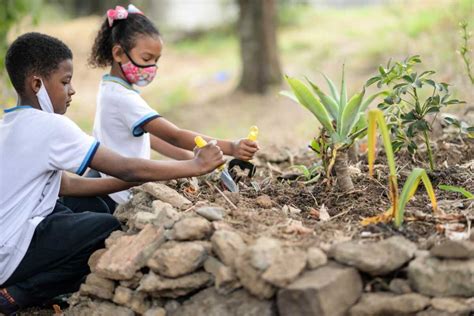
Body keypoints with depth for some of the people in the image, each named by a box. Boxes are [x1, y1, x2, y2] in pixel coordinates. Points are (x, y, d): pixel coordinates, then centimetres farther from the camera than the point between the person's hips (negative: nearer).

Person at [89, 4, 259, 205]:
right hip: (125, 198, -9)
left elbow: (147, 137, 11)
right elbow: (174, 137, -29)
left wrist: (194, 159, 1)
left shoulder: (111, 90, 10)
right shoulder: (123, 98, -21)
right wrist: (231, 148, -35)